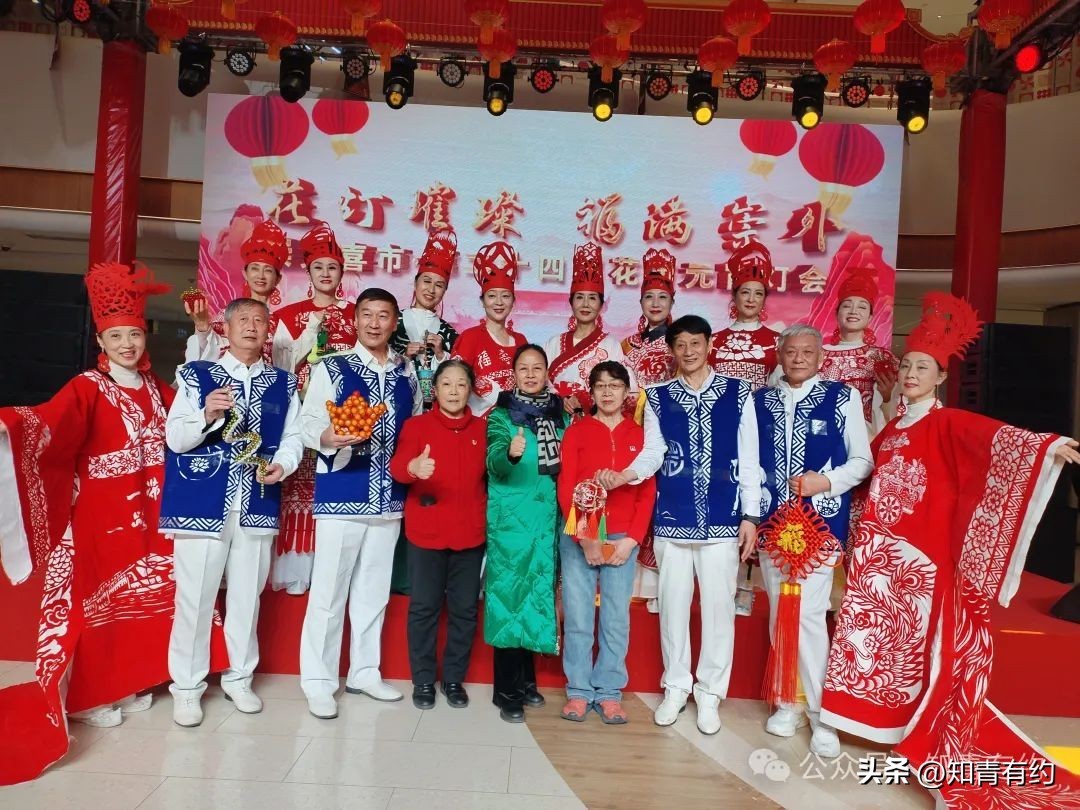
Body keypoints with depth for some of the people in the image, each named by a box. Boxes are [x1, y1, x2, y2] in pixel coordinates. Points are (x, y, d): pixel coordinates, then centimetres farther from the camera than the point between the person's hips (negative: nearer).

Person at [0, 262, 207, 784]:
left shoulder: (156, 389, 11)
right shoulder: (87, 389, -8)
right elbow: (47, 424, -25)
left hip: (147, 510, 5)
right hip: (100, 511, -5)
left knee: (140, 592, 12)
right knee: (95, 595, 1)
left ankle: (125, 683, 28)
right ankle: (85, 696, 17)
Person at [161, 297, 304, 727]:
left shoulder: (283, 383, 10)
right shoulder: (196, 376, 3)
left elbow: (293, 438, 8)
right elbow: (175, 438, -1)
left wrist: (282, 464, -11)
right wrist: (206, 415, -19)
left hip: (256, 505, 2)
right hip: (202, 503, -2)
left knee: (247, 595, 11)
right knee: (195, 596, 3)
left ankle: (239, 678, 28)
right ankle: (187, 686, 21)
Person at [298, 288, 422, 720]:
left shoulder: (408, 373, 9)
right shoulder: (331, 368, -2)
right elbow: (308, 424, -7)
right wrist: (327, 437, -27)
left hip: (390, 498, 4)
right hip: (340, 496, -4)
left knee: (375, 589, 14)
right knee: (329, 591, 2)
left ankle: (365, 672, 29)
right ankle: (318, 681, 18)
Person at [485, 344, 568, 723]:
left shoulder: (560, 415, 8)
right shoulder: (501, 414, -5)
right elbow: (494, 462, -21)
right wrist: (511, 454, -41)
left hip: (549, 518, 5)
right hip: (510, 518, -5)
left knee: (536, 593, 13)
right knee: (509, 593, -1)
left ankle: (526, 679, 28)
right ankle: (506, 691, 10)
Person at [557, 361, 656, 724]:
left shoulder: (640, 435, 7)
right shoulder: (576, 431, 3)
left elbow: (648, 492, 4)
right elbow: (565, 488, -2)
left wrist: (631, 539, -5)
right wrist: (584, 538, -9)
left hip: (623, 540, 1)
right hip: (578, 538, -1)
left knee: (616, 620, 6)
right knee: (578, 618, 3)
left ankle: (609, 693, 19)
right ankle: (579, 691, 17)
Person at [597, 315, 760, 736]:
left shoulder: (738, 394, 3)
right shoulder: (658, 398, 6)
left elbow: (748, 458, 2)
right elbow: (653, 452, -2)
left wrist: (750, 514, -1)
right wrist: (623, 476, -22)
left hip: (723, 520, -1)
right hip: (672, 519, 1)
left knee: (718, 605, 6)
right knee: (673, 603, 10)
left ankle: (710, 692, 24)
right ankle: (676, 687, 28)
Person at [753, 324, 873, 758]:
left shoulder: (843, 398, 1)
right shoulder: (761, 400, 9)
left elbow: (863, 460, 1)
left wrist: (827, 482, -16)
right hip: (771, 522, 4)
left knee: (808, 614, -9)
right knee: (778, 613, 11)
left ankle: (821, 713, 7)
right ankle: (790, 700, 26)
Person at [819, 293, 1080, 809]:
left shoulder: (948, 423, -5)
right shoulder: (891, 428, 13)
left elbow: (995, 438, -23)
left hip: (922, 552, -6)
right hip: (880, 549, 6)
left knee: (923, 641, -2)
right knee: (879, 631, 11)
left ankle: (928, 738, 10)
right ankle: (879, 716, 25)